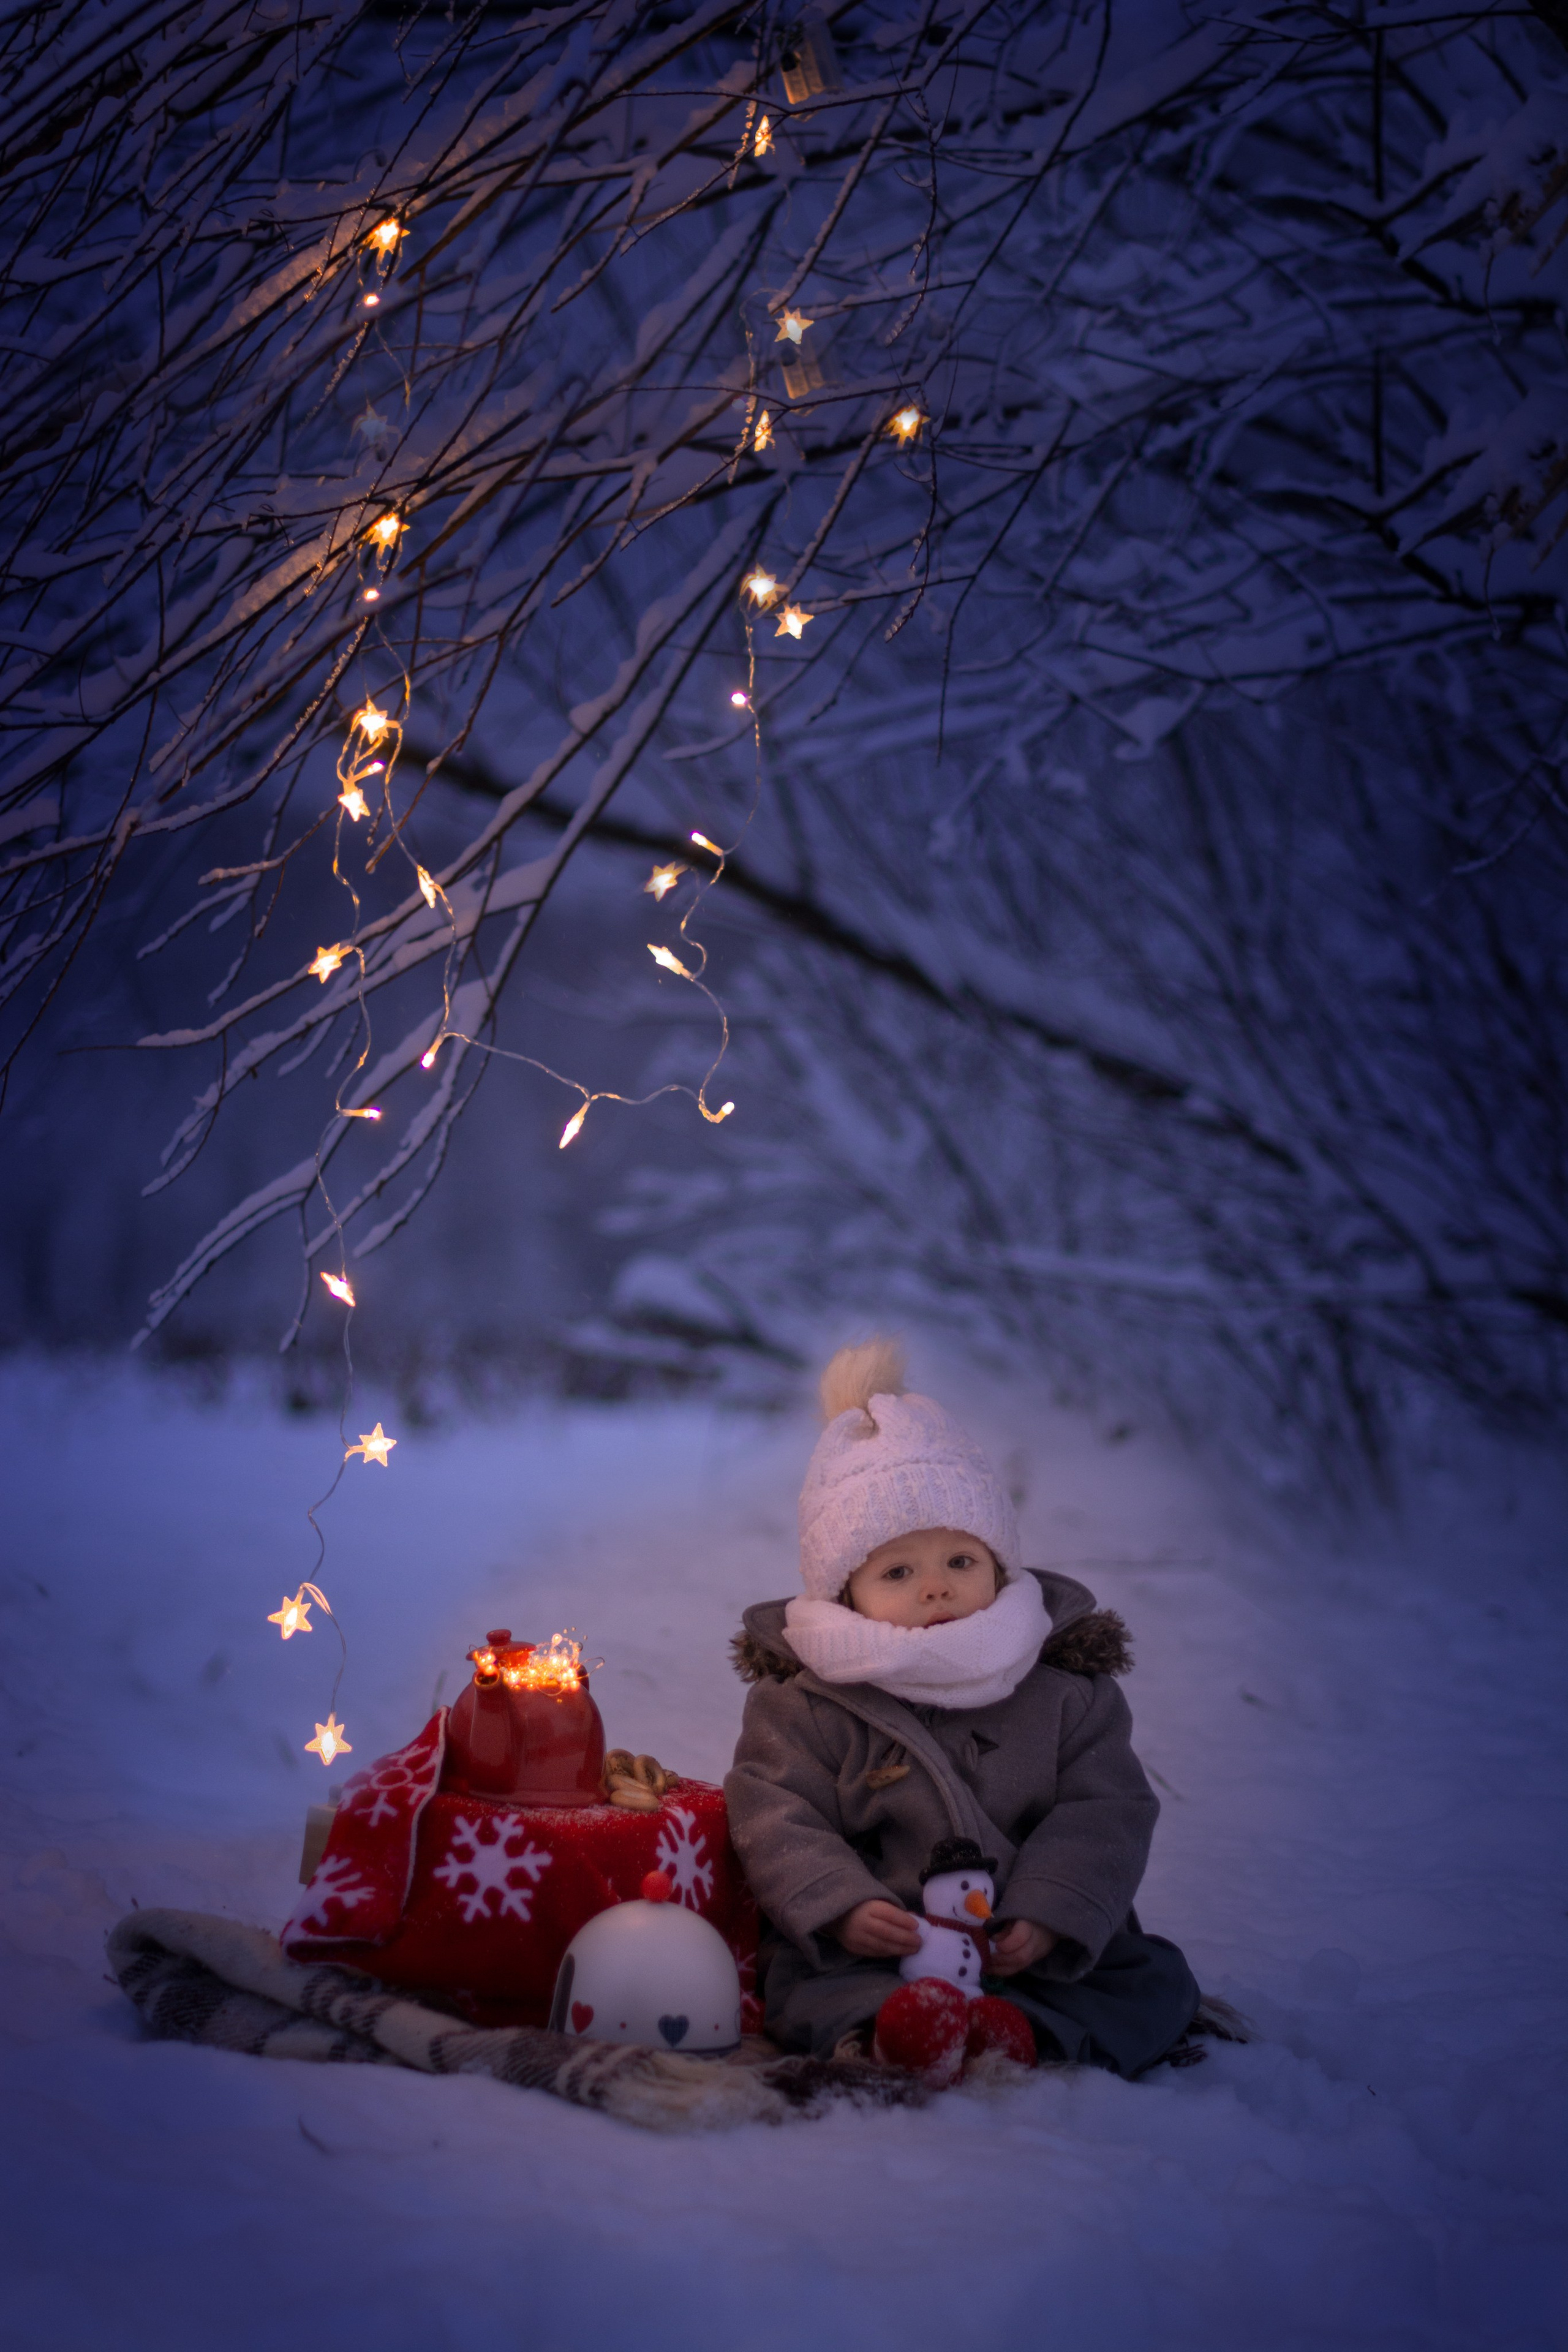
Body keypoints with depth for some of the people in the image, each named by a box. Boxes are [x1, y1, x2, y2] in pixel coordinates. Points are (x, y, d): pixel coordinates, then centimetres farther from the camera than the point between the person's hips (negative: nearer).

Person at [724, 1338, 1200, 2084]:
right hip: (869, 1951, -2)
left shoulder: (1065, 1690, 2)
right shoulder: (804, 1701, -1)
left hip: (1026, 1946, 2)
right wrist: (842, 1908, -25)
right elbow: (778, 1819, -6)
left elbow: (1107, 1813, -1)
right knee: (804, 1984, -28)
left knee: (1157, 1980, -15)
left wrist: (1049, 1917, -17)